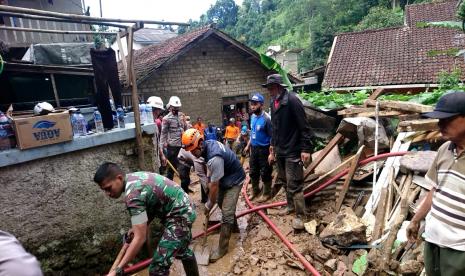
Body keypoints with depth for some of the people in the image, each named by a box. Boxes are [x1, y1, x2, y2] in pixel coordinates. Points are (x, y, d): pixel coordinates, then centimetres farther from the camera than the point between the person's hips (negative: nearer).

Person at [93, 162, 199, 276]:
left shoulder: (132, 194, -27)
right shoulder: (133, 177, 1)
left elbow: (140, 238, -27)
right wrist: (138, 227, 11)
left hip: (179, 217, -11)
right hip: (184, 211, 11)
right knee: (182, 250, 32)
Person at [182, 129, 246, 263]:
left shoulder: (214, 158, -38)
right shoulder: (209, 143, -10)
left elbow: (214, 186, -28)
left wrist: (209, 205, -14)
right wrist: (209, 181, 8)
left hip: (234, 180, -10)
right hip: (224, 177, 10)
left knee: (226, 213, -10)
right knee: (221, 203, 23)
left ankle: (222, 248, 3)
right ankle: (233, 225, 46)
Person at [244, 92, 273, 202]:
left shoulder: (266, 118, -20)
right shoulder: (253, 116, 4)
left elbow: (272, 137, -19)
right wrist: (248, 145, 20)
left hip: (264, 149, -7)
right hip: (254, 148, 8)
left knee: (265, 173, 6)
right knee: (253, 172, 18)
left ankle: (267, 194, 23)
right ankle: (255, 190, 36)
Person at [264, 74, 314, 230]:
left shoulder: (292, 100, -16)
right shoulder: (274, 102, 10)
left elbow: (304, 126, -17)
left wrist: (306, 149, -19)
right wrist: (273, 149, 19)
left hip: (293, 151, -8)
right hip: (280, 151, 8)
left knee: (294, 185, -3)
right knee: (284, 182, 19)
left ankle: (300, 215, 9)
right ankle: (290, 205, 36)